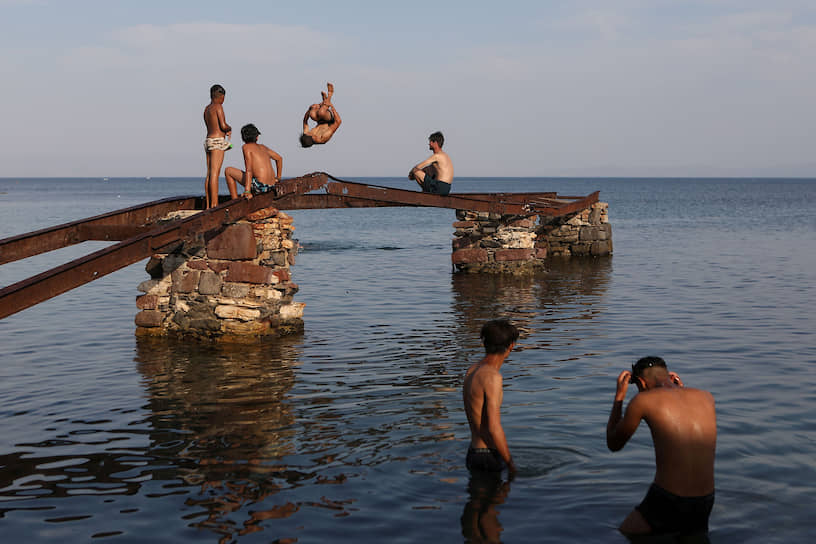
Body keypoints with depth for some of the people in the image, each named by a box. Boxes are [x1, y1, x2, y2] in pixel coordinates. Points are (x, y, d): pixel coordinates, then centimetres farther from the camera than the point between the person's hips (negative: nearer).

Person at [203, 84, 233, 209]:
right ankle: (214, 205, -15)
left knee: (209, 174, 7)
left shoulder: (206, 109, 17)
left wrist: (225, 131, 15)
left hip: (209, 141, 9)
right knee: (215, 174, -12)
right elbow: (223, 126, -14)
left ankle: (208, 205, 7)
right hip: (217, 142, -9)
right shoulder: (218, 106, -8)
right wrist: (229, 128, 6)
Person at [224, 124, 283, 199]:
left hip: (260, 186, -7)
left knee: (228, 171, 6)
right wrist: (278, 178, 37)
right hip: (271, 186, 7)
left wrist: (247, 191, -20)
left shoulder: (246, 147, -2)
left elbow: (249, 169, -14)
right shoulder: (262, 147, 17)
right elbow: (279, 158, 28)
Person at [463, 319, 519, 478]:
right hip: (489, 458, -9)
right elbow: (494, 428, -23)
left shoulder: (471, 371, 9)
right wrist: (511, 464, -13)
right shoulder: (492, 376, -19)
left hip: (473, 453, 9)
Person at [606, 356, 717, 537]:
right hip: (704, 505, 4)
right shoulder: (706, 397, 6)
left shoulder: (643, 400, -6)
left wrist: (619, 397, 17)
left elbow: (613, 444, 8)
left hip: (667, 502, -4)